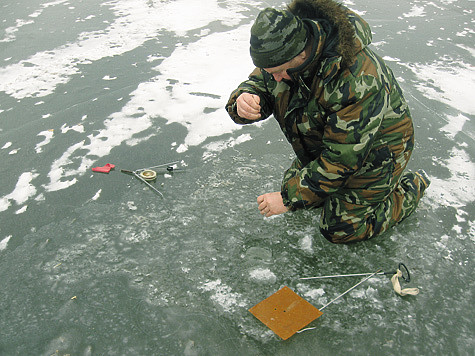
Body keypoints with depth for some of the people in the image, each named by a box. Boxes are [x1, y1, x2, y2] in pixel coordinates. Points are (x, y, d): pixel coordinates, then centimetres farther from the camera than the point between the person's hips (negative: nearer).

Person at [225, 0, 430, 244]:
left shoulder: (357, 81, -41)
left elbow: (341, 159, -35)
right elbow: (258, 85, -8)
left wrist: (289, 198, -30)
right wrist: (243, 102, -35)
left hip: (373, 149, -7)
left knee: (339, 229, 1)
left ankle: (411, 189, 20)